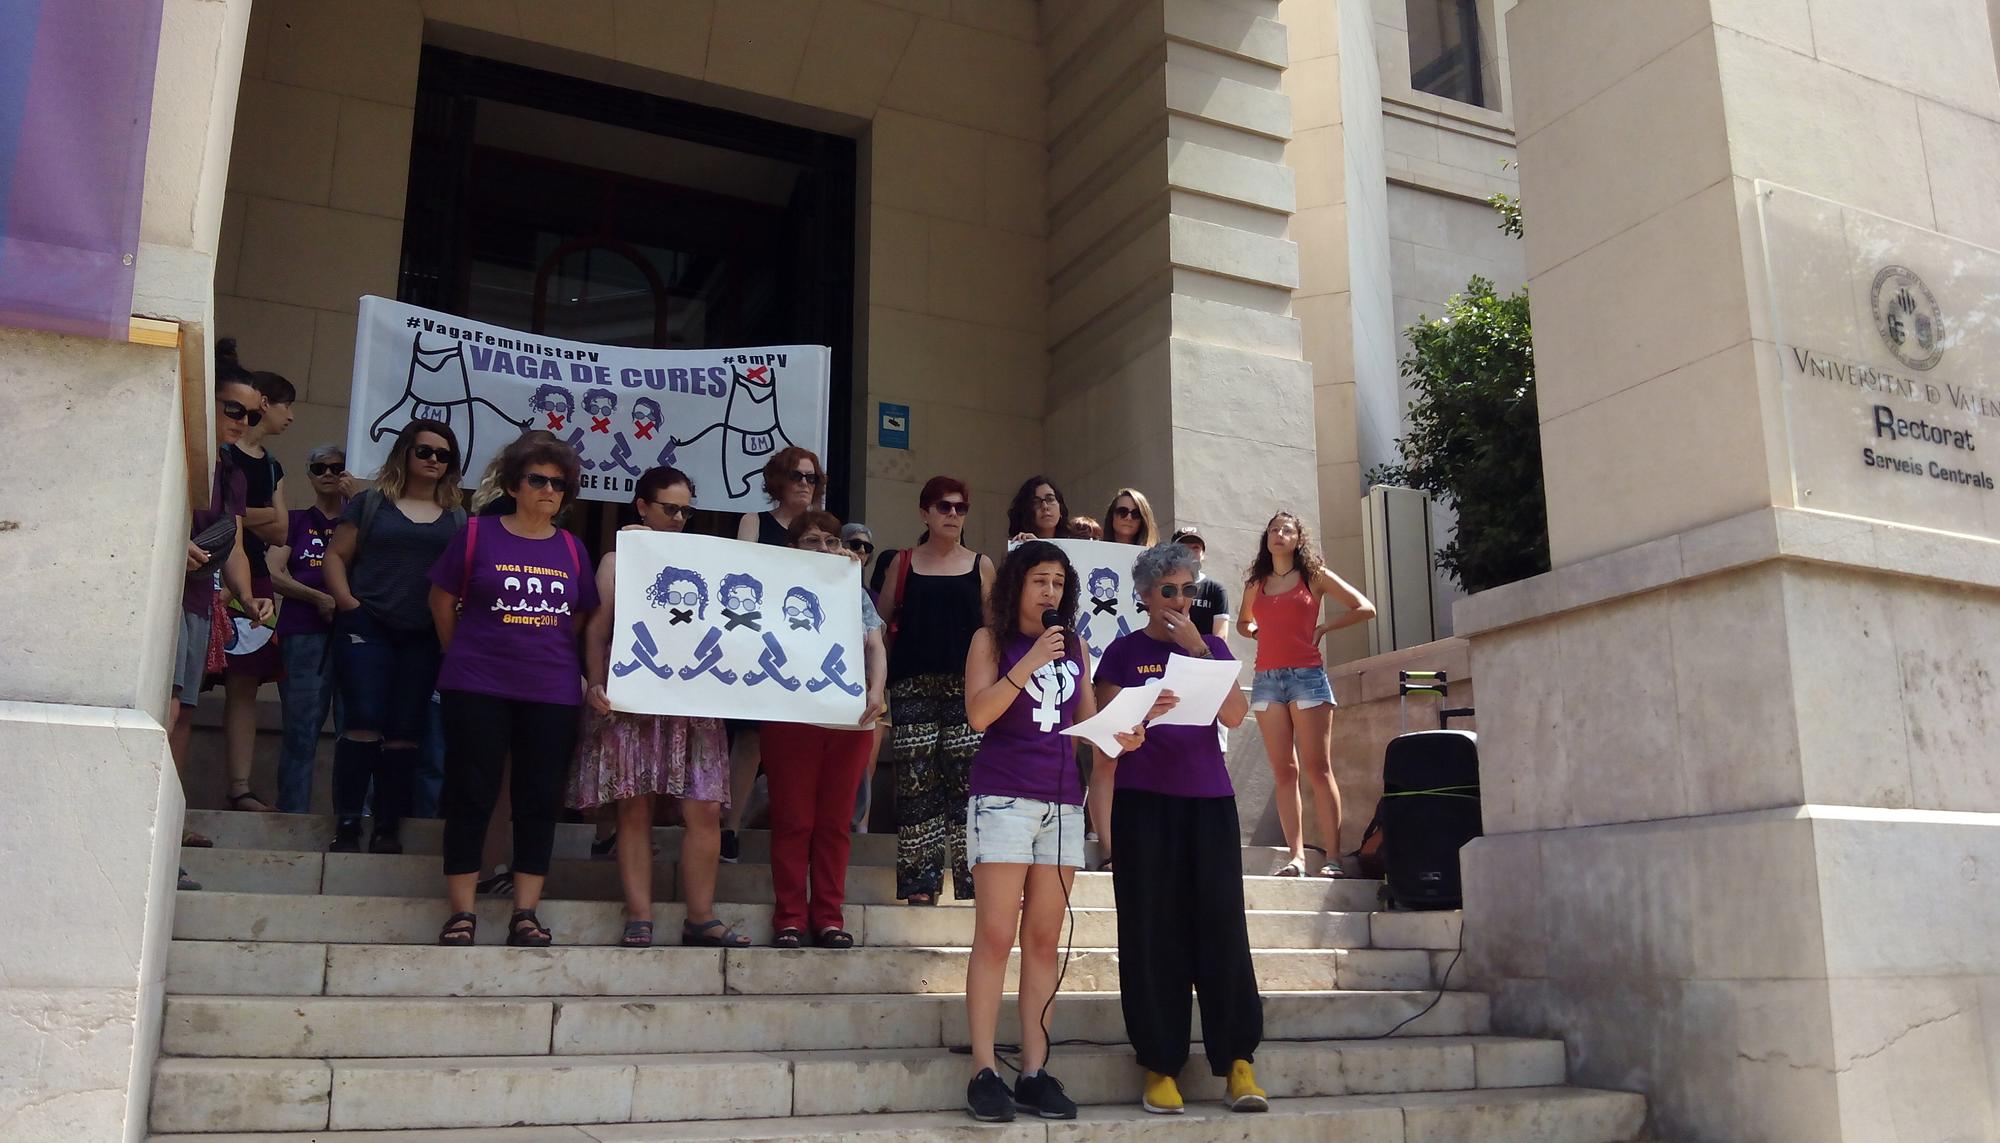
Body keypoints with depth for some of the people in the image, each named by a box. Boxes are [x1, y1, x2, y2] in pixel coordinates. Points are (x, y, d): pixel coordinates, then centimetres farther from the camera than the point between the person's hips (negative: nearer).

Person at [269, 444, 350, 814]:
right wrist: (319, 597, -12)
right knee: (301, 731, -2)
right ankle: (293, 815, 2)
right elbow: (275, 574, 4)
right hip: (303, 632, 0)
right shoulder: (295, 521, 18)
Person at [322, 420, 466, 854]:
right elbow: (337, 556, 7)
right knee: (364, 722, -10)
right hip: (368, 627, -2)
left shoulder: (458, 518, 15)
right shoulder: (371, 503, 9)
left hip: (425, 638, 2)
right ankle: (347, 825, -3)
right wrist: (347, 602, -8)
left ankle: (388, 827, 8)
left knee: (405, 731, 1)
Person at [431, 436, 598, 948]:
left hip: (553, 693, 3)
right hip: (477, 688, -3)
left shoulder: (571, 549, 10)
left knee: (541, 799, 3)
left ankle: (525, 913, 9)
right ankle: (461, 912, 6)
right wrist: (466, 657, 10)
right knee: (471, 795, -1)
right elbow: (442, 602, 7)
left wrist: (549, 656, 10)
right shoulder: (478, 533, 1)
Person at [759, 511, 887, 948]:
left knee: (835, 821, 5)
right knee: (793, 820, -1)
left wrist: (876, 691, -8)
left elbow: (876, 647, 10)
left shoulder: (855, 593, 16)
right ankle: (790, 918, 3)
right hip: (792, 717, -3)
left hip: (850, 719, 3)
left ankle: (829, 917, 10)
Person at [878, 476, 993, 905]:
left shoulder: (981, 565, 11)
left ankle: (971, 877, 0)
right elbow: (881, 623, 10)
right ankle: (919, 880, 2)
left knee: (966, 780, -5)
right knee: (916, 781, -2)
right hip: (913, 683, 0)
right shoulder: (904, 563, 11)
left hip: (965, 684, 0)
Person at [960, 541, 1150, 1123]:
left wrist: (1121, 738, -5)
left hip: (1063, 802, 5)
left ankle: (1035, 1072, 8)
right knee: (996, 936, -7)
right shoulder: (990, 639, 4)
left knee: (1043, 941, 5)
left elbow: (1089, 723, 16)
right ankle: (984, 1070, -3)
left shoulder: (1076, 648, 16)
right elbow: (978, 715, -9)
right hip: (1003, 796, -4)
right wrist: (1029, 662, -16)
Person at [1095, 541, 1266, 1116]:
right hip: (1144, 799, -2)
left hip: (1208, 797, 2)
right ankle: (1160, 1065, 3)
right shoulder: (1123, 651, 7)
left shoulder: (1212, 646, 14)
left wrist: (1198, 649, -7)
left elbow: (1235, 714, -1)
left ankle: (1237, 1061, 3)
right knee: (1152, 931, -2)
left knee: (1220, 924, -3)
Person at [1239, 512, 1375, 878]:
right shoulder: (1255, 585, 17)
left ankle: (1332, 858, -7)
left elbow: (1365, 608, 6)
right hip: (1266, 679, 4)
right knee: (1284, 772, 0)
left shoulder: (1315, 576, 7)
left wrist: (1323, 628, 1)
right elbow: (1244, 622, 34)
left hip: (1307, 675, -3)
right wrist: (1256, 631, 13)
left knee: (1318, 768, -7)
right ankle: (1296, 857, -2)